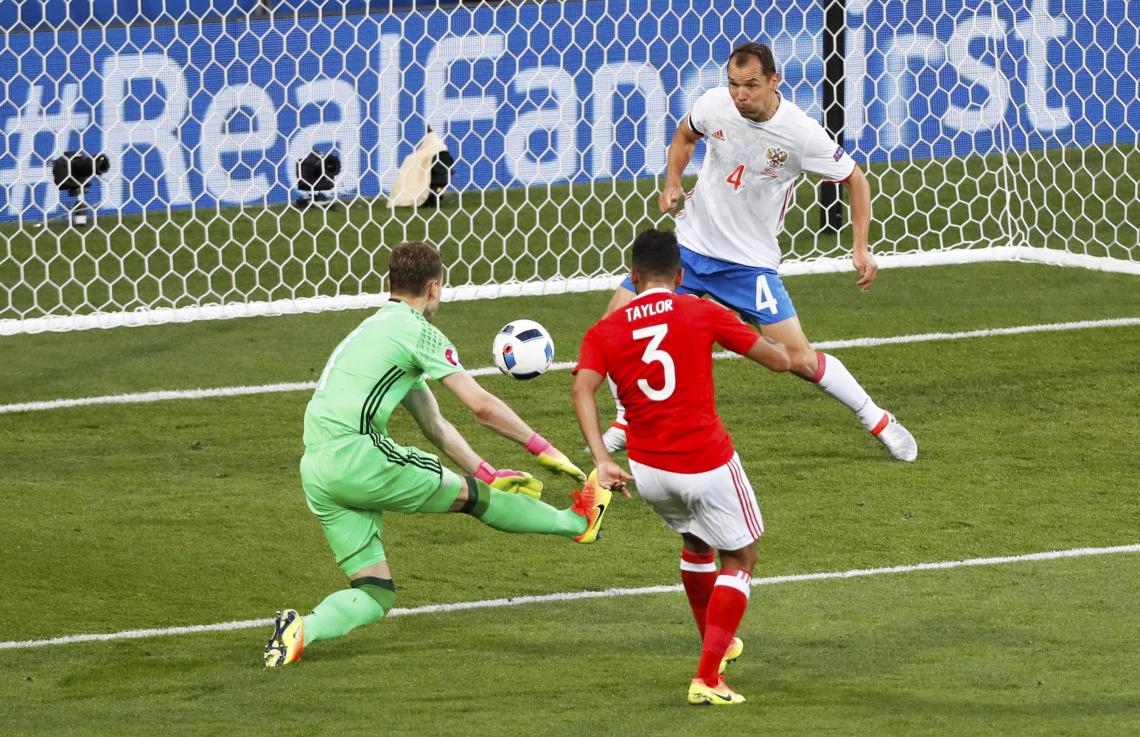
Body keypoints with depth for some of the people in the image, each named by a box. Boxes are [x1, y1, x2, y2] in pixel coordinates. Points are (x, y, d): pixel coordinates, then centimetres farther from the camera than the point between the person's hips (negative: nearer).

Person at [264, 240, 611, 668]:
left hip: (315, 470, 9)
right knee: (468, 494, 9)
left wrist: (488, 474, 32)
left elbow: (433, 424, 32)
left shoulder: (374, 329, 28)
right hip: (354, 454, -9)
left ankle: (302, 629, -14)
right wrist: (542, 448, 5)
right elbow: (481, 406, -5)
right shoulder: (418, 330, -1)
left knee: (375, 594, 7)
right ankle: (578, 522, 24)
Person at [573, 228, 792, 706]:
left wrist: (601, 460, -20)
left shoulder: (604, 332, 5)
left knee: (696, 544, 32)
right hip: (708, 465, -4)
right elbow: (779, 360, 1)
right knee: (739, 560, 12)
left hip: (649, 470, 4)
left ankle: (716, 645, 49)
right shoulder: (702, 313, -2)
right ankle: (707, 679, -2)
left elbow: (583, 388, -14)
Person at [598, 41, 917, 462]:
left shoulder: (801, 134, -20)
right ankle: (627, 423, 14)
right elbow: (684, 135, 15)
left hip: (750, 262, -4)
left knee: (800, 358, -8)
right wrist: (672, 183, -2)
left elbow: (854, 179, -5)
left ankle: (878, 421, 12)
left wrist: (861, 248, -13)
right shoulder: (714, 105, -10)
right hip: (690, 242, 4)